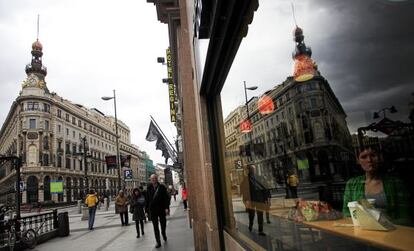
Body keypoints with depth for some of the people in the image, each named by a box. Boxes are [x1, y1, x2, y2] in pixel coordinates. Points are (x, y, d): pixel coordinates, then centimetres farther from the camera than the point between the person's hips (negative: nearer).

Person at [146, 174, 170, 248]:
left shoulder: (162, 187, -4)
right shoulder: (149, 188, 1)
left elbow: (166, 198, -6)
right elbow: (147, 199, 2)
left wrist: (167, 208, -14)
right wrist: (147, 209, -1)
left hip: (161, 209, 0)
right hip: (153, 210, 0)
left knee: (163, 224, 14)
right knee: (155, 226, 3)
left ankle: (163, 233, 44)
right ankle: (158, 242, 11)